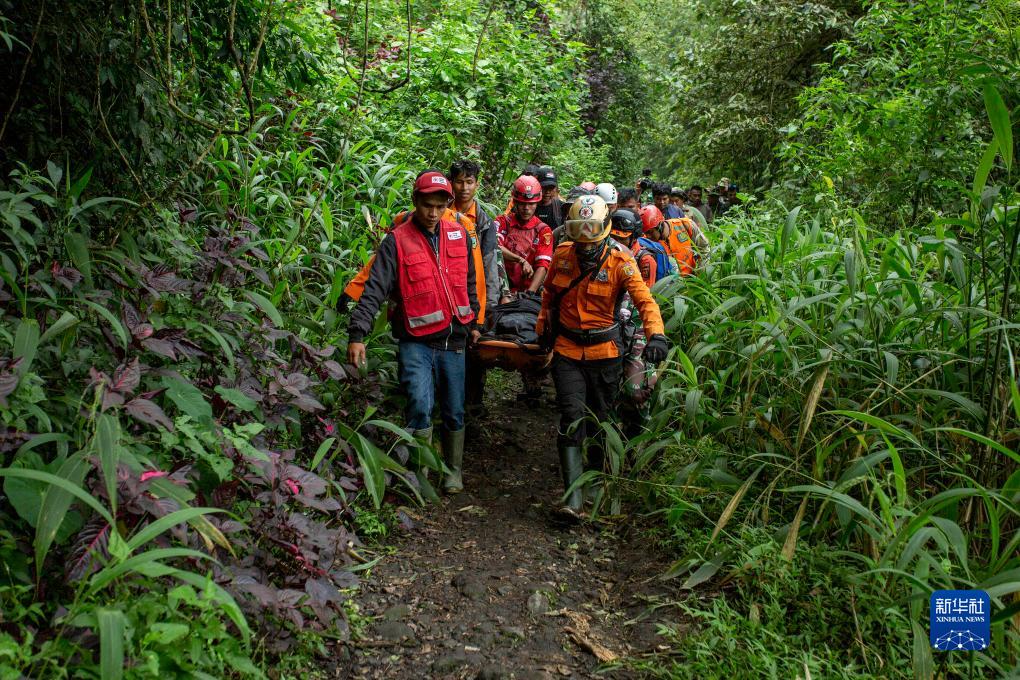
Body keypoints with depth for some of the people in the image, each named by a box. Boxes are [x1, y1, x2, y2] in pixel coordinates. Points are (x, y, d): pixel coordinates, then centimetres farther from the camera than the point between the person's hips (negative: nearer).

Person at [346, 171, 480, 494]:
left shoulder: (459, 235, 6)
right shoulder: (397, 241, -8)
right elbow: (374, 290, -15)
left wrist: (473, 322, 24)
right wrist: (357, 335, -24)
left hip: (453, 340, 4)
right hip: (416, 342, -4)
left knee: (454, 412, 13)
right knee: (420, 405, -20)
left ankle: (453, 468, 34)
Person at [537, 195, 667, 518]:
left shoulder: (620, 261, -12)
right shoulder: (562, 255, -2)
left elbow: (645, 300, -23)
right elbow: (549, 294, 16)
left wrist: (656, 334, -39)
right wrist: (543, 326, 21)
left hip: (605, 352, -1)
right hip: (567, 350, 1)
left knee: (601, 417, 13)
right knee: (572, 416, -11)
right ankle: (573, 498, -13)